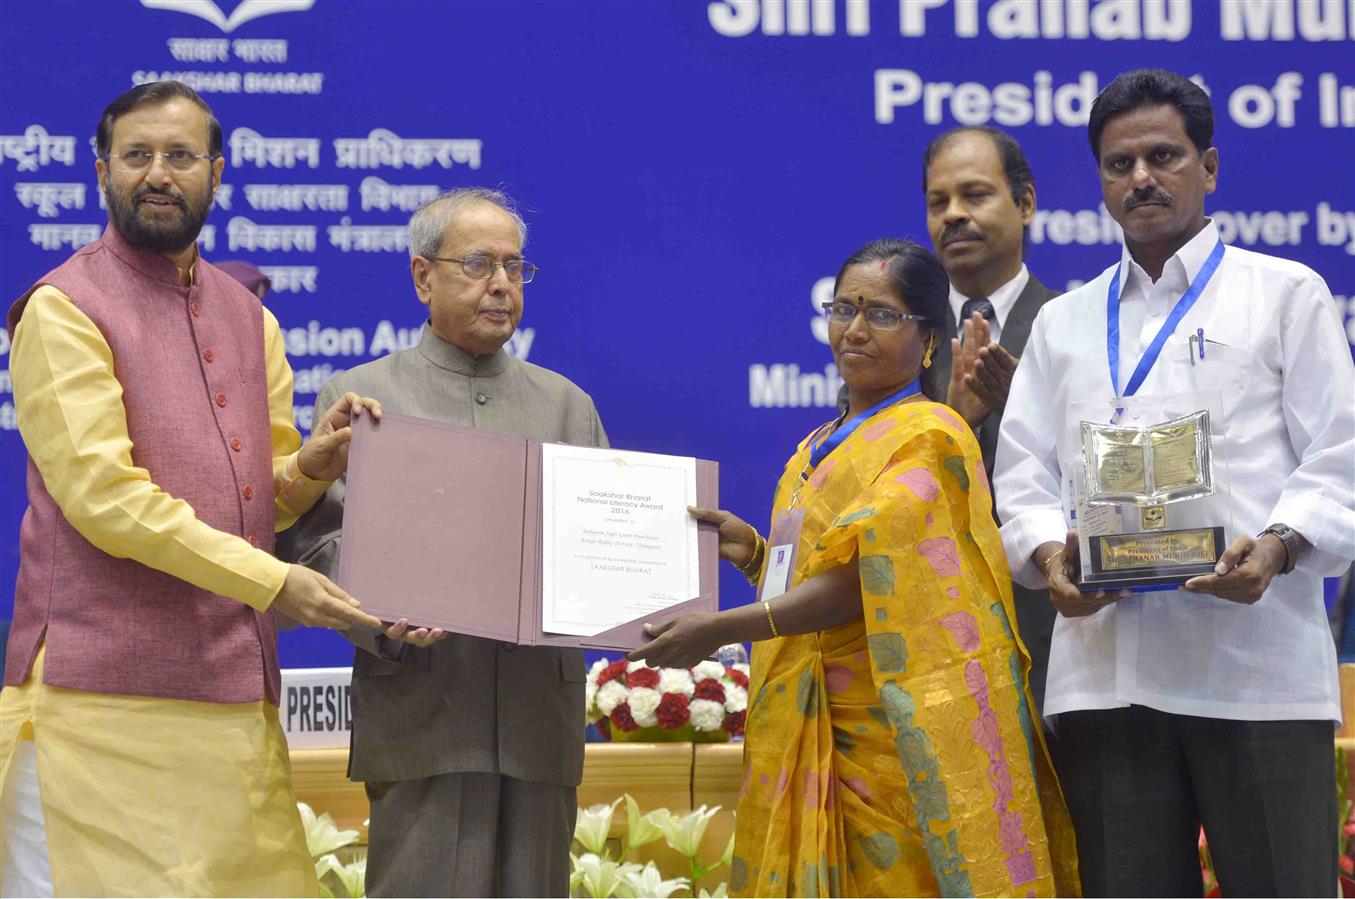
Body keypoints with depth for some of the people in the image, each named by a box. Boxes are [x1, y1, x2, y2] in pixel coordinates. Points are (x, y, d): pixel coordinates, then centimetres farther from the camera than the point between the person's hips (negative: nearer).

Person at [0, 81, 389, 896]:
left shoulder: (249, 320, 18)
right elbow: (102, 494, -13)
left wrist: (313, 467, -5)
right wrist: (272, 582, -17)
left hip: (236, 698, 6)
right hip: (108, 699, -6)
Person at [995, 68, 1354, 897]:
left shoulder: (1285, 294, 12)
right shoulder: (1064, 323, 22)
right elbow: (1024, 477, 15)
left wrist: (1279, 546, -16)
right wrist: (1051, 549, -8)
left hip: (1257, 663, -3)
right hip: (1107, 669, 3)